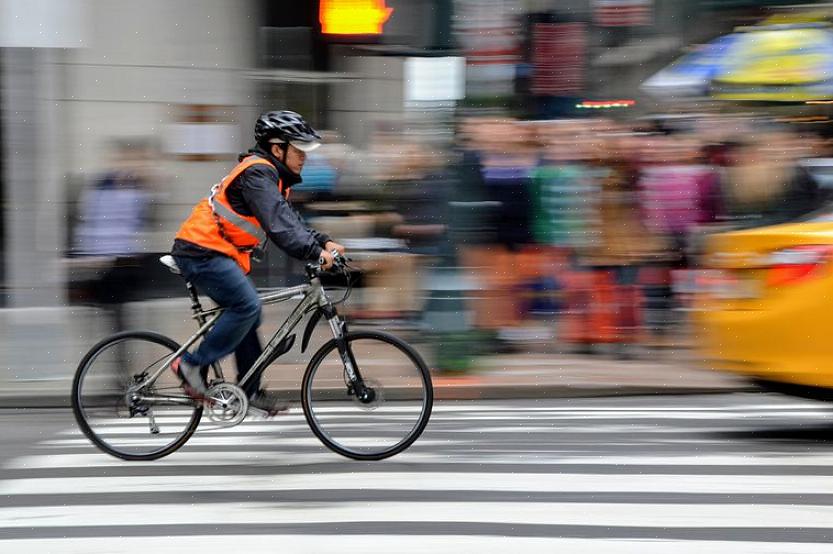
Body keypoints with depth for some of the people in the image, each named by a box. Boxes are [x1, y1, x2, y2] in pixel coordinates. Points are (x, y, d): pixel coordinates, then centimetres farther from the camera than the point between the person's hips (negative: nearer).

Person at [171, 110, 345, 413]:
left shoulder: (270, 175, 16)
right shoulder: (258, 173, -17)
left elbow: (289, 218, 18)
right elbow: (277, 223, -28)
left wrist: (323, 242, 5)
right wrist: (315, 253, -33)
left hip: (213, 253, 11)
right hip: (201, 252, -11)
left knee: (247, 314, 12)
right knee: (247, 306, -19)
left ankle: (251, 391, 16)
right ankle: (192, 365, -11)